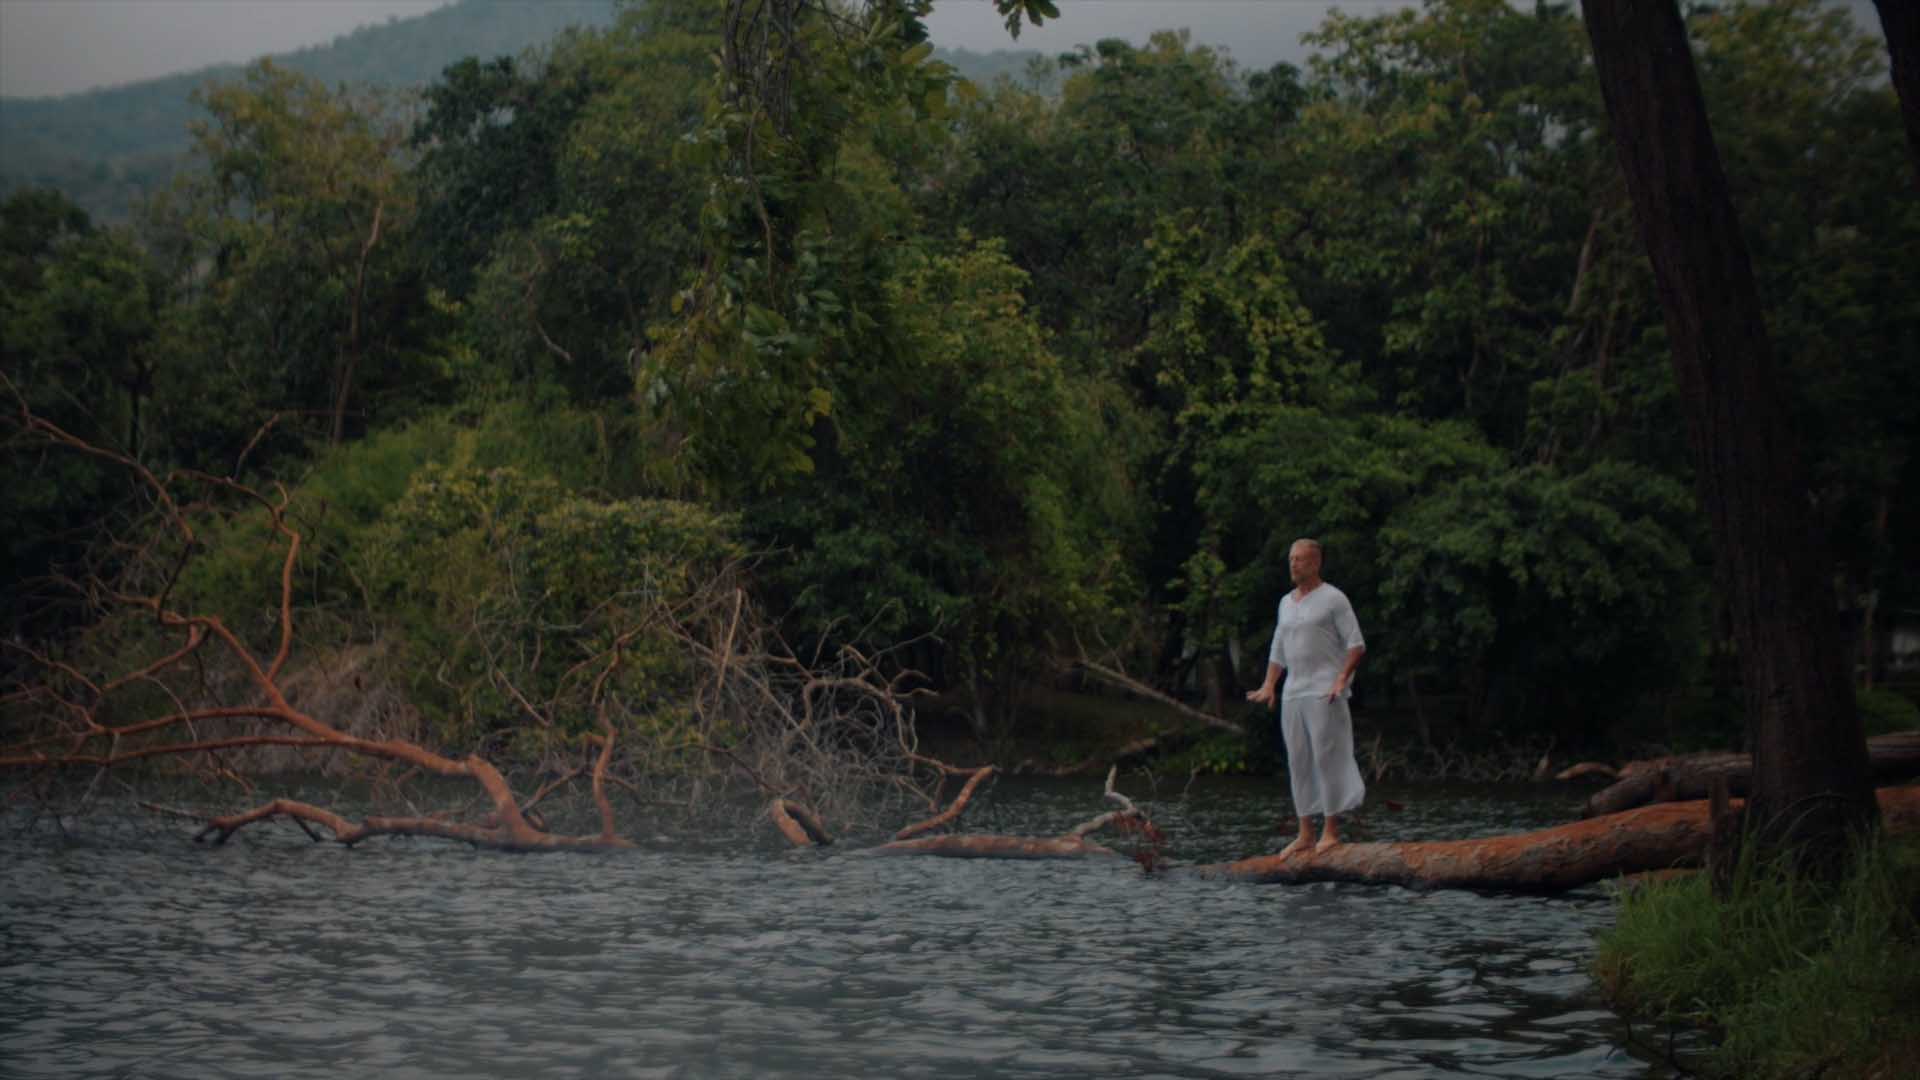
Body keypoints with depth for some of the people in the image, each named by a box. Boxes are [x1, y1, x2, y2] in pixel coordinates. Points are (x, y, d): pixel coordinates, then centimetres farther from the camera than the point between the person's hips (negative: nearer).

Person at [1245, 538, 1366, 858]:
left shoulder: (1333, 599, -3)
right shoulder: (1286, 603, 18)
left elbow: (1356, 644, -7)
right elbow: (1278, 650, 24)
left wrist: (1341, 679, -18)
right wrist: (1269, 686, 12)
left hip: (1323, 692, -7)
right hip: (1293, 693, 7)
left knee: (1327, 758, -8)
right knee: (1298, 762, 6)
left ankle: (1331, 831, -4)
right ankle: (1305, 834, 10)